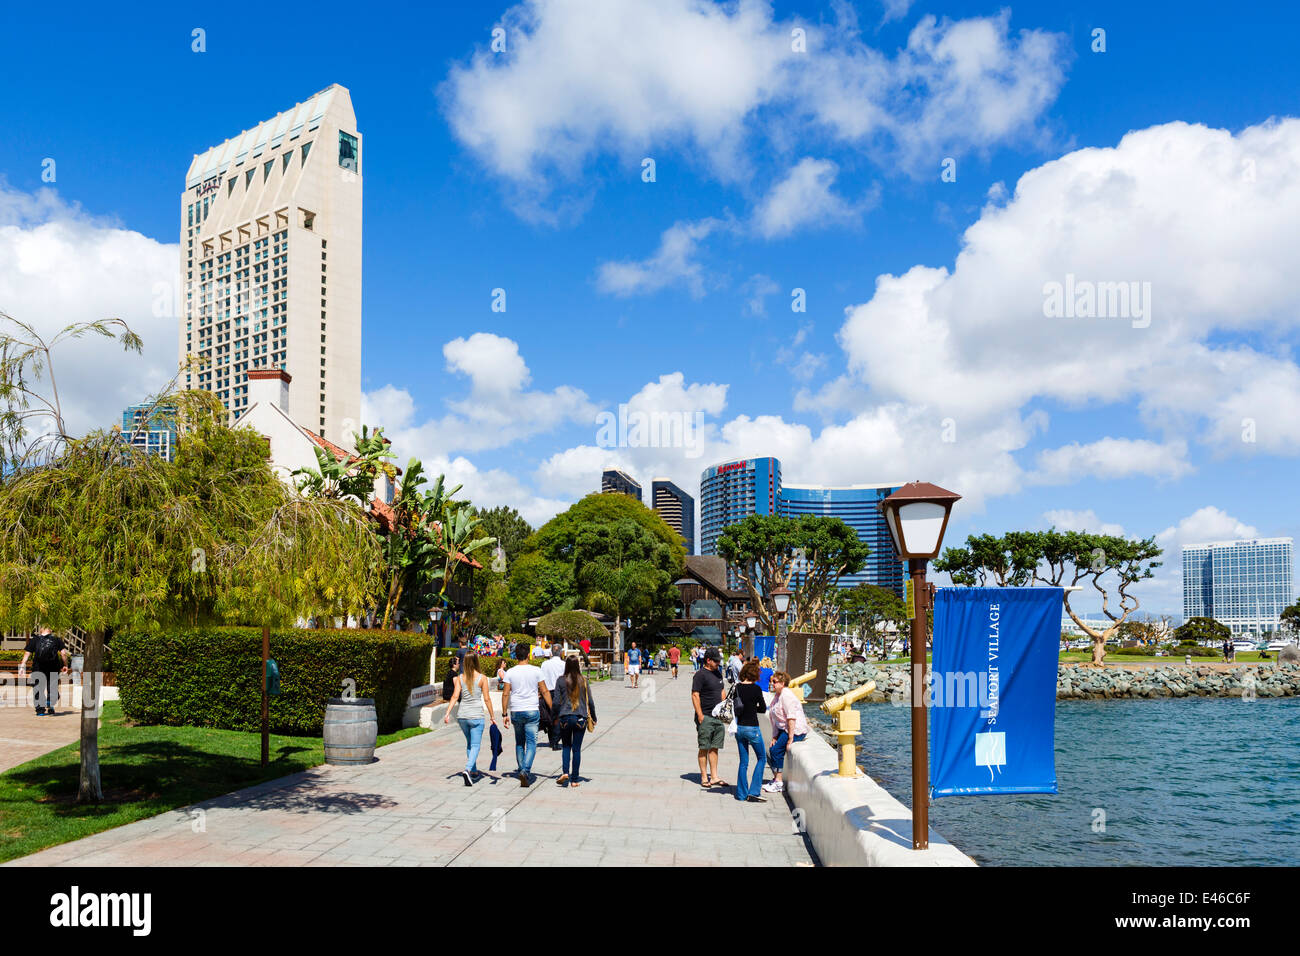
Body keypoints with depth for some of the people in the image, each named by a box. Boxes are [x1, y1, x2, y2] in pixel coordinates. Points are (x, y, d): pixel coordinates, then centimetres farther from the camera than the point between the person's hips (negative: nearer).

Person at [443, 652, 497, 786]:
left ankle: (474, 771, 29)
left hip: (462, 716, 4)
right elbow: (487, 699, -5)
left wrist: (448, 713, -7)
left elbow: (455, 696, -5)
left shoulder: (460, 678, 3)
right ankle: (467, 770, -22)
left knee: (469, 743, 21)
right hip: (477, 716, -4)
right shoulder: (482, 678, -6)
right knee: (475, 745, -1)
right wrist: (492, 715, 3)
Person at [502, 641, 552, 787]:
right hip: (532, 711, -2)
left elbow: (505, 694, -1)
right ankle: (525, 770, -20)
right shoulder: (536, 671, -3)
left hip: (516, 712, 2)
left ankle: (523, 772, 19)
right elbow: (544, 692, -1)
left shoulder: (510, 672, 0)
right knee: (531, 743, -2)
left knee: (519, 743, 15)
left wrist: (505, 714, 5)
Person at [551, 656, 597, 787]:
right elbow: (590, 701, 2)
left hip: (565, 718, 0)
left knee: (566, 746, 16)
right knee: (577, 749, 7)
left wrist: (555, 717, 11)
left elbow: (556, 702, -3)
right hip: (580, 718, 0)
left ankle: (565, 772, -4)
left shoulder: (561, 680, -3)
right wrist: (593, 718, 14)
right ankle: (574, 779, 9)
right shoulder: (583, 681, -1)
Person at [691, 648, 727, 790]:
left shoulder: (717, 674, 14)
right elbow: (695, 695, -14)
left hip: (718, 717, 7)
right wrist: (700, 715, -18)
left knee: (714, 748, 10)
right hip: (705, 717, -7)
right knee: (704, 748, 0)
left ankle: (714, 777, 15)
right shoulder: (700, 675, -10)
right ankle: (704, 778, 6)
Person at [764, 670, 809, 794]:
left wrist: (790, 738, -24)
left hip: (795, 730, -10)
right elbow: (776, 719, 17)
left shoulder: (786, 695, -17)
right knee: (771, 750, 5)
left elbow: (791, 718, -22)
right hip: (783, 729, 10)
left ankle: (779, 784, -9)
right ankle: (775, 779, 19)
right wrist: (774, 737, 12)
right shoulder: (777, 695, 14)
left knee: (777, 750, -15)